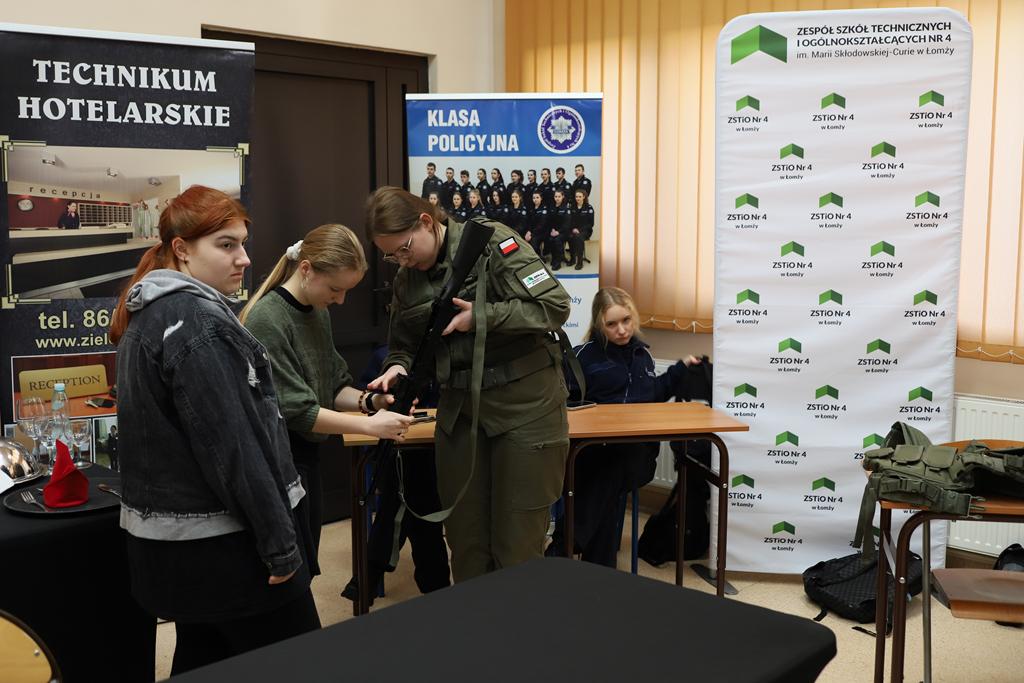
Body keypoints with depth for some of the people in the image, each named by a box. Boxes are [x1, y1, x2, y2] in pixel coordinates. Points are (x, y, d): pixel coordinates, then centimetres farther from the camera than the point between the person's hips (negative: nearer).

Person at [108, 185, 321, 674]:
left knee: (202, 662, 19)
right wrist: (279, 541, -18)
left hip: (175, 539, 9)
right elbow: (231, 445, -23)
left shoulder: (149, 313, 10)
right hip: (222, 542, -9)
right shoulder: (196, 321, -19)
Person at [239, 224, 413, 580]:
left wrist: (368, 401, -7)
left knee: (304, 568, 15)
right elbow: (296, 410, -21)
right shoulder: (267, 320, -19)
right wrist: (369, 425, -22)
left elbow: (335, 386, 13)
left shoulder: (318, 312, 7)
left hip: (308, 456, 8)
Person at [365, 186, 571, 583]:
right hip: (460, 410, 6)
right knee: (464, 537, 11)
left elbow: (555, 307, -16)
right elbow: (406, 345, 15)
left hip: (524, 404, -5)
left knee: (518, 542, 2)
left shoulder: (492, 242, -11)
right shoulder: (406, 280, 7)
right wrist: (398, 368, -8)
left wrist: (482, 316, -20)